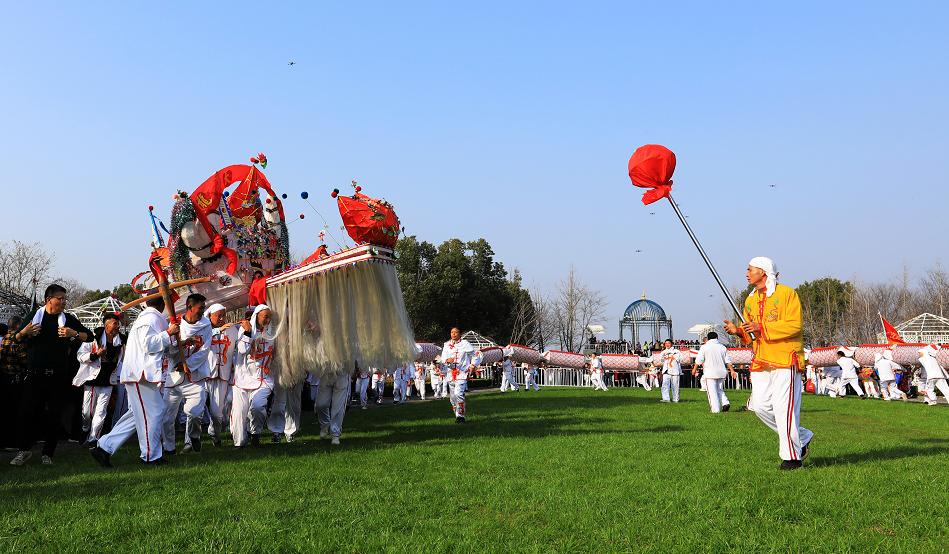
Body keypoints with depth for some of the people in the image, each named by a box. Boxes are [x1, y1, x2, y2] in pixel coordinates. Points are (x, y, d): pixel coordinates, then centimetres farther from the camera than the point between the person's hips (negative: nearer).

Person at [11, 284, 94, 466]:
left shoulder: (68, 319, 5)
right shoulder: (35, 316, 6)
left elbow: (89, 336, 5)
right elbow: (18, 338, 16)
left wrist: (74, 333, -14)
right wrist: (24, 332, -7)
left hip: (58, 376, 0)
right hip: (34, 374, 0)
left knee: (53, 415, 3)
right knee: (27, 412, -1)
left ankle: (48, 453, 13)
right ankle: (24, 450, 16)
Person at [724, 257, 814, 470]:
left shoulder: (787, 293, -5)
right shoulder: (750, 300, 16)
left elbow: (795, 325, -15)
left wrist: (762, 328, -19)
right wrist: (739, 331, -1)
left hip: (786, 359, -7)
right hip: (761, 362, 7)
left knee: (783, 408, -8)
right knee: (760, 406, 1)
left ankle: (792, 456, 5)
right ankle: (801, 437, 21)